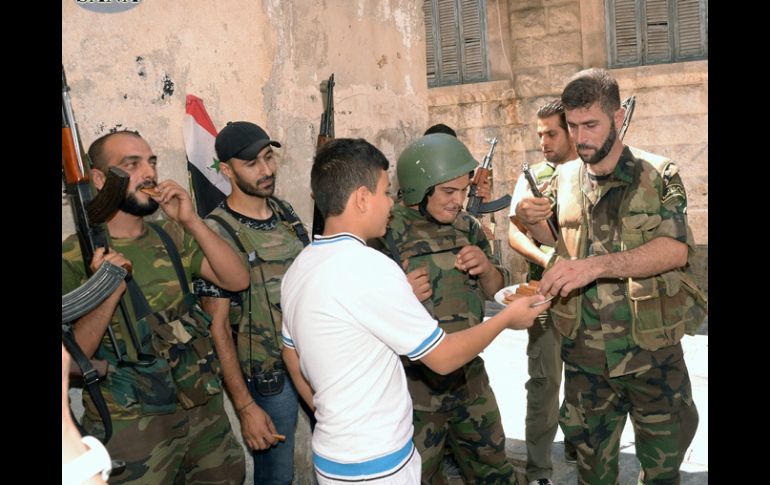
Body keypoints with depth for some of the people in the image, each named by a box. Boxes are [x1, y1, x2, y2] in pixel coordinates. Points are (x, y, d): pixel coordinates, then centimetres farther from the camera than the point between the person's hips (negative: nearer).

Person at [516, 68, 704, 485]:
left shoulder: (659, 176, -7)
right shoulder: (563, 179, 3)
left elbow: (675, 249, -21)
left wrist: (596, 265, -34)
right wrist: (532, 224, -6)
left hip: (652, 351, -2)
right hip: (585, 355, 3)